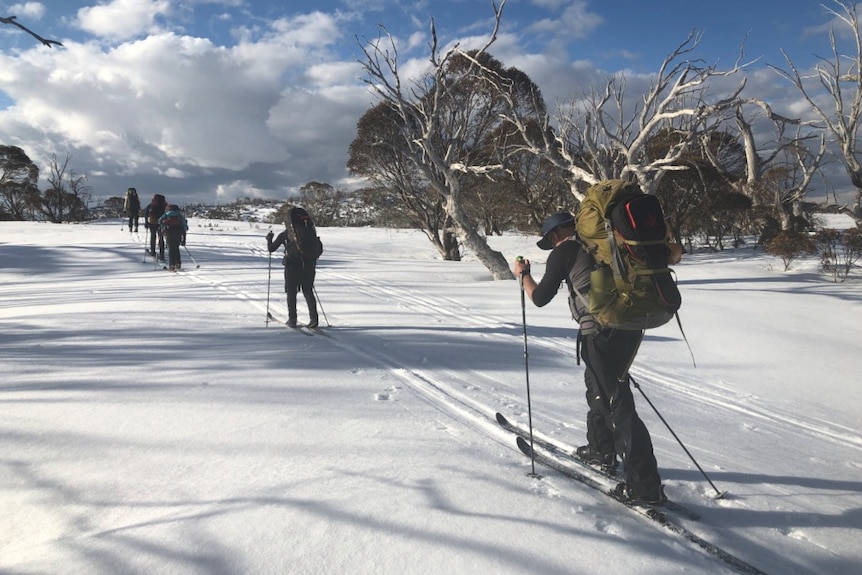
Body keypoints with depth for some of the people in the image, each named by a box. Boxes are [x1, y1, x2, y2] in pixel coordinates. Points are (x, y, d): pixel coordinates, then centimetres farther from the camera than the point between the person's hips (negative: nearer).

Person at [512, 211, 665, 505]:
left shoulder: (563, 252, -1)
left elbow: (540, 298, 5)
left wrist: (523, 275, 20)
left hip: (601, 333, -8)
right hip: (630, 326, 8)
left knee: (617, 403, -5)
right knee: (598, 386, 26)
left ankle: (645, 485, -3)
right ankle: (601, 451, 40)